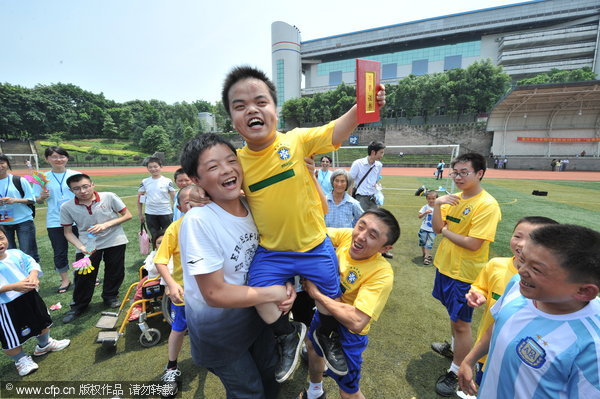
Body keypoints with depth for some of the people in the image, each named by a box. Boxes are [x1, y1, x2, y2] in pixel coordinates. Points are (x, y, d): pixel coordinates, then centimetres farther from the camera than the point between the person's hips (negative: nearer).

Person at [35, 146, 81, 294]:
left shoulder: (76, 175, -1)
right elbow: (38, 201, 7)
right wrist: (42, 197, -14)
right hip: (55, 222, 1)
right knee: (60, 252, 11)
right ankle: (65, 280, 28)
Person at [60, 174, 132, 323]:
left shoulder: (109, 197, -14)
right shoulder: (67, 207, -9)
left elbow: (127, 215, -7)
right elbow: (68, 232, 0)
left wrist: (106, 224, -20)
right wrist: (80, 247, -17)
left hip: (114, 241, 0)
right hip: (87, 244, 1)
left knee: (115, 272, 12)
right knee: (83, 276, 5)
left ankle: (110, 296, 38)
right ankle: (78, 306, 30)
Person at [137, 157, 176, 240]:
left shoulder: (167, 181, -4)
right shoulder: (145, 182, 3)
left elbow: (174, 198, -3)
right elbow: (139, 197, 10)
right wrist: (140, 214, 8)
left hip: (166, 213, -2)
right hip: (150, 214, 3)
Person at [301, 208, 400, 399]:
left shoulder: (382, 274, -34)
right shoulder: (346, 235, -21)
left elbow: (357, 322, -39)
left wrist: (316, 293, -32)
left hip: (348, 333, -6)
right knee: (312, 349, 33)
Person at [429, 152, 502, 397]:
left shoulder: (487, 205, -21)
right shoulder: (455, 198, 2)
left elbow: (473, 244, -25)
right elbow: (437, 228, -2)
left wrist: (445, 231, -12)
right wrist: (437, 205, -17)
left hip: (464, 274, -7)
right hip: (445, 265, 7)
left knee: (461, 323, 7)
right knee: (453, 314, 26)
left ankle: (456, 372, 26)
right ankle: (455, 347, 50)